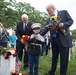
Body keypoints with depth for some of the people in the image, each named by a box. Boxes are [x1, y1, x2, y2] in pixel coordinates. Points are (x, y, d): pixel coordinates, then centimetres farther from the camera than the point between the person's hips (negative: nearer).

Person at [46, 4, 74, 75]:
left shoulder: (64, 12, 2)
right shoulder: (48, 19, 11)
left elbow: (71, 21, -3)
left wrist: (63, 24, -20)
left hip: (63, 39, -4)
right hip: (54, 40, 4)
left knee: (64, 58, 1)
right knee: (54, 57, 14)